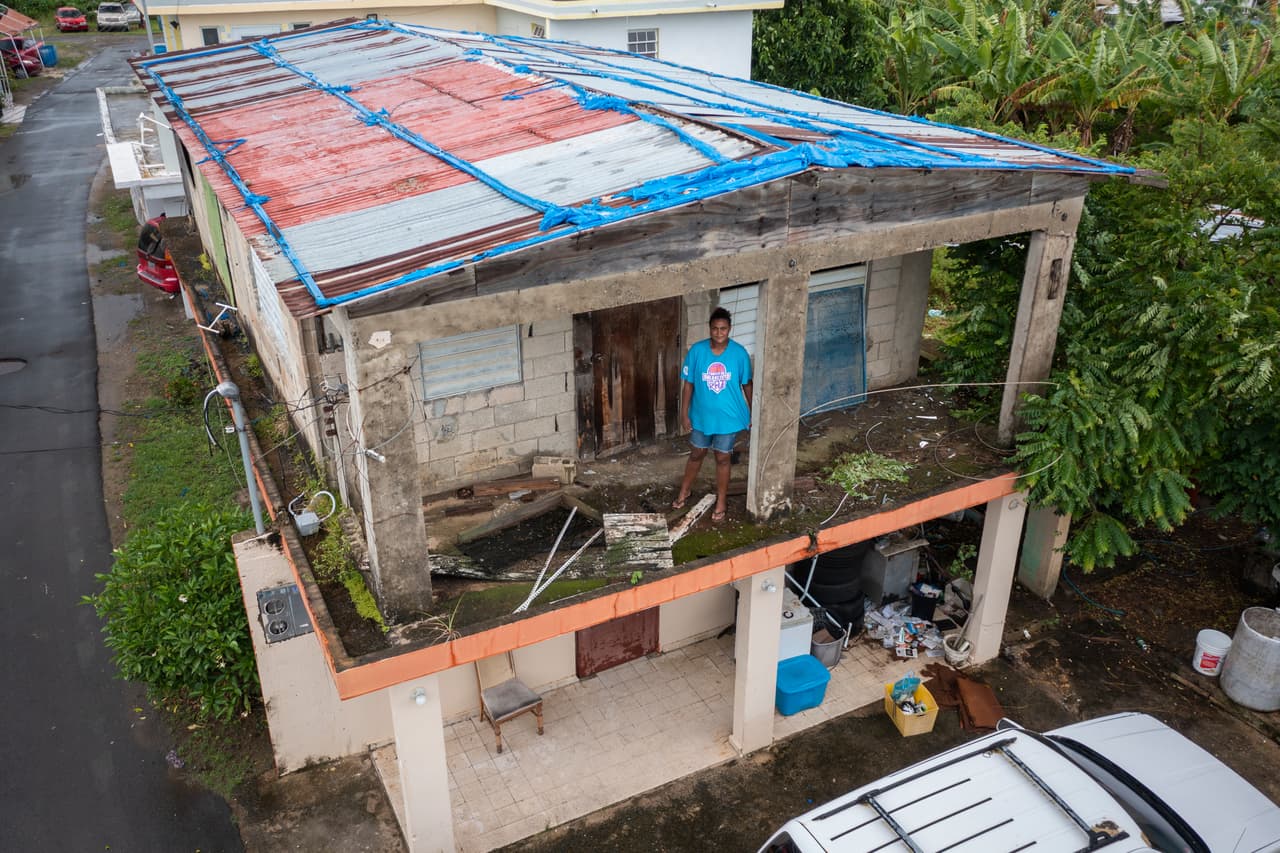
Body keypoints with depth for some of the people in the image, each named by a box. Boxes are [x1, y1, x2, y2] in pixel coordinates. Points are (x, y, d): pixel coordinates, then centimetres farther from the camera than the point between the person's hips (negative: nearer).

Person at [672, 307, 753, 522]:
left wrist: (753, 412, 3)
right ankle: (685, 490, 44)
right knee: (697, 454, 19)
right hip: (702, 415, 1)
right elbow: (688, 383, -6)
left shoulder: (739, 353, -13)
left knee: (722, 458, 12)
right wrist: (684, 413, -5)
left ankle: (720, 502, 29)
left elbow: (747, 384, -1)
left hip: (728, 416, -1)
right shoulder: (697, 350, -13)